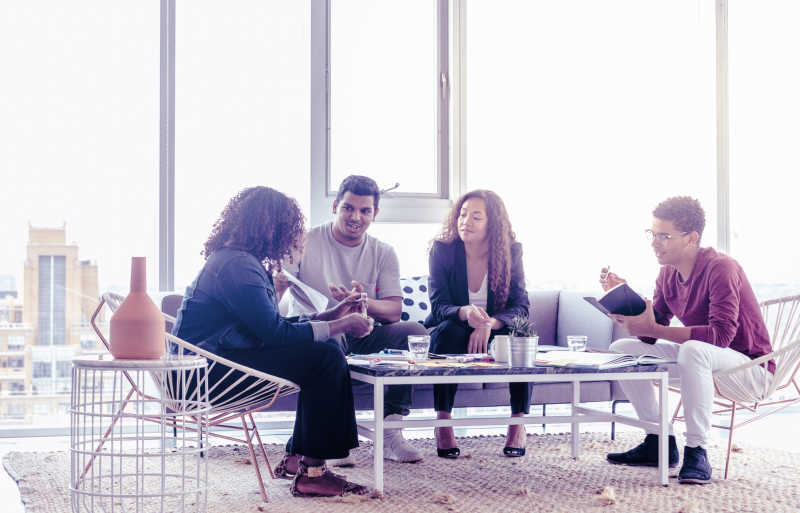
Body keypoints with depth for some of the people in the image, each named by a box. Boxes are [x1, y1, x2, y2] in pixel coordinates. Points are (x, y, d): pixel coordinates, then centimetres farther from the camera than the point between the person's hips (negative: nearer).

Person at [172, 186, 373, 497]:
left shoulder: (237, 260, 16)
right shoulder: (237, 265, -17)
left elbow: (271, 326, 18)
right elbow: (275, 332, -21)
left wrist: (332, 316, 15)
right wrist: (342, 326, -12)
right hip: (205, 375, -11)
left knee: (325, 353, 8)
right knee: (326, 358, -16)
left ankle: (299, 456, 8)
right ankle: (312, 471, -14)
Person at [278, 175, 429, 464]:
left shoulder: (383, 254, 8)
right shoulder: (306, 242, 1)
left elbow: (394, 311, -4)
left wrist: (365, 303, -26)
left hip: (361, 335, 3)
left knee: (414, 331, -22)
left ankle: (390, 434, -24)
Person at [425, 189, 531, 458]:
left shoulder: (510, 251, -8)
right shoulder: (442, 249, -10)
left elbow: (520, 306, -12)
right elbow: (439, 307, -15)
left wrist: (489, 323, -32)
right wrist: (465, 313, -39)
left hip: (494, 335, 1)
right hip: (452, 336, -1)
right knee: (449, 330, -33)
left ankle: (518, 423, -20)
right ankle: (443, 424, -30)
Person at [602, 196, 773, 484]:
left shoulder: (721, 268, -22)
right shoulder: (668, 274, 3)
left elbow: (722, 334, -34)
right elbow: (650, 335, 1)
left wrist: (654, 329, -36)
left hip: (749, 366, -9)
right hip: (701, 360, 9)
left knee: (694, 350, -40)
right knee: (621, 349, 3)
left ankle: (697, 453, -29)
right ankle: (659, 443, 4)